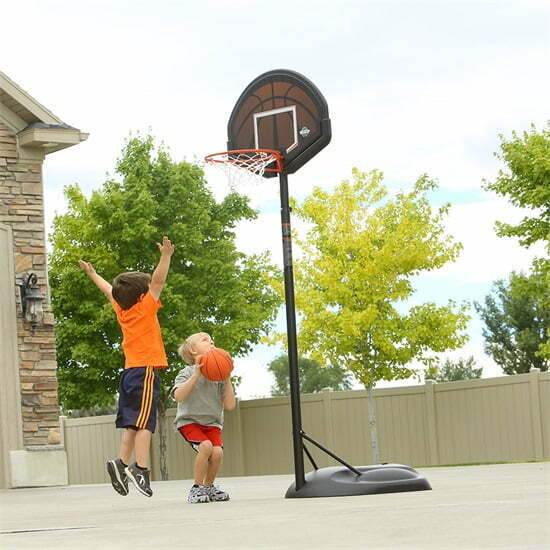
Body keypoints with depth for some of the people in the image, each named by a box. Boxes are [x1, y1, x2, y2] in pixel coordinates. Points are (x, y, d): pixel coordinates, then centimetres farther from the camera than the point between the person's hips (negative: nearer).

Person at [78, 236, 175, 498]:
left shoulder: (121, 309, 12)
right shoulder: (145, 308, -5)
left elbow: (109, 290, 28)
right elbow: (158, 281, -13)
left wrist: (92, 274, 43)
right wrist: (166, 256, -18)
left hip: (129, 371, 7)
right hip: (145, 370, -7)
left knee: (131, 423, 8)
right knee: (143, 422, -13)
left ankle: (122, 463, 0)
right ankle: (141, 468, -21)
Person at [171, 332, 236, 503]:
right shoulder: (187, 373, -9)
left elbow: (230, 406, -4)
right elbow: (179, 396, -27)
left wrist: (227, 380, -12)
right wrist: (196, 374, -30)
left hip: (212, 423, 4)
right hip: (189, 421, -4)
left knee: (217, 451, -22)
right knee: (205, 446, -29)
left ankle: (209, 487, 6)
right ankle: (197, 489, -11)